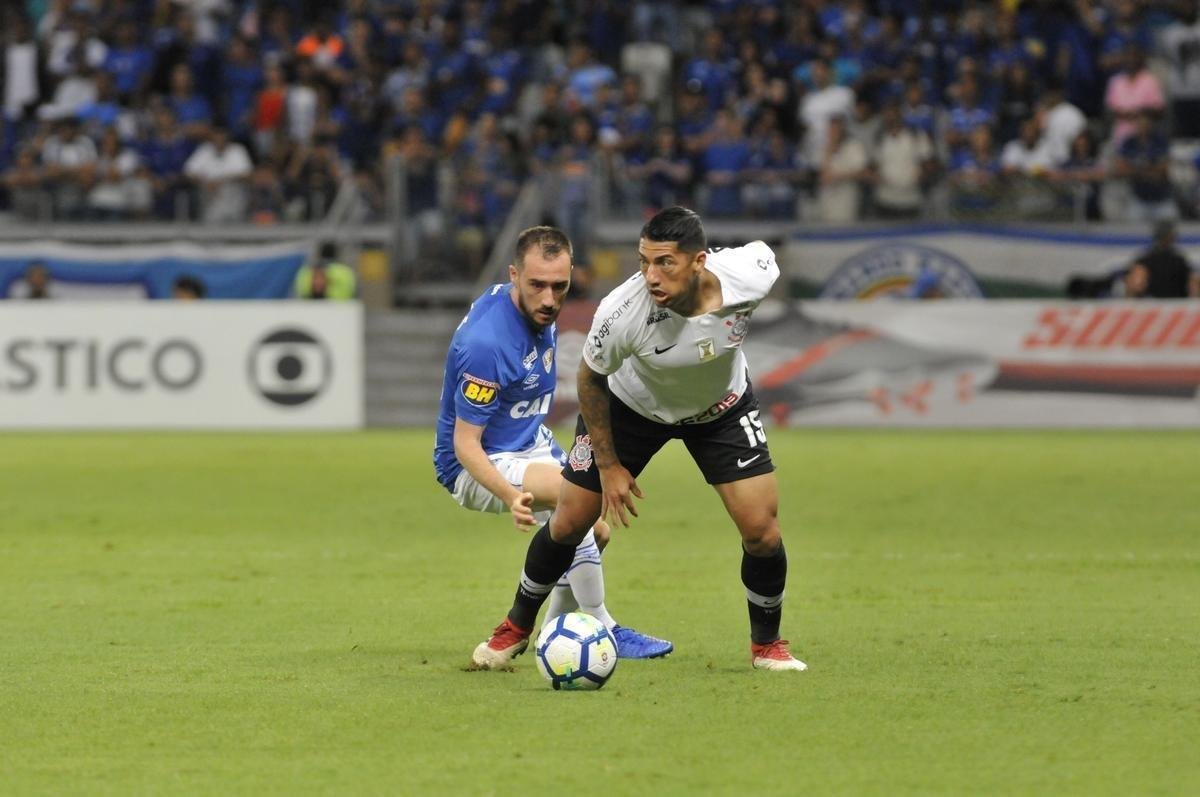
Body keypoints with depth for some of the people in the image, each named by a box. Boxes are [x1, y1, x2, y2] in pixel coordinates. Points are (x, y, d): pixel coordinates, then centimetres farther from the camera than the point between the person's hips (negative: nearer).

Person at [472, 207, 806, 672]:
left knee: (762, 533, -7)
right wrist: (608, 464, -11)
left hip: (722, 407, 1)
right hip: (629, 405, -1)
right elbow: (590, 378, -17)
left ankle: (766, 644, 19)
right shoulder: (622, 312, -38)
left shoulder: (750, 276, -35)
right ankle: (516, 629, 28)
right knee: (568, 524, 2)